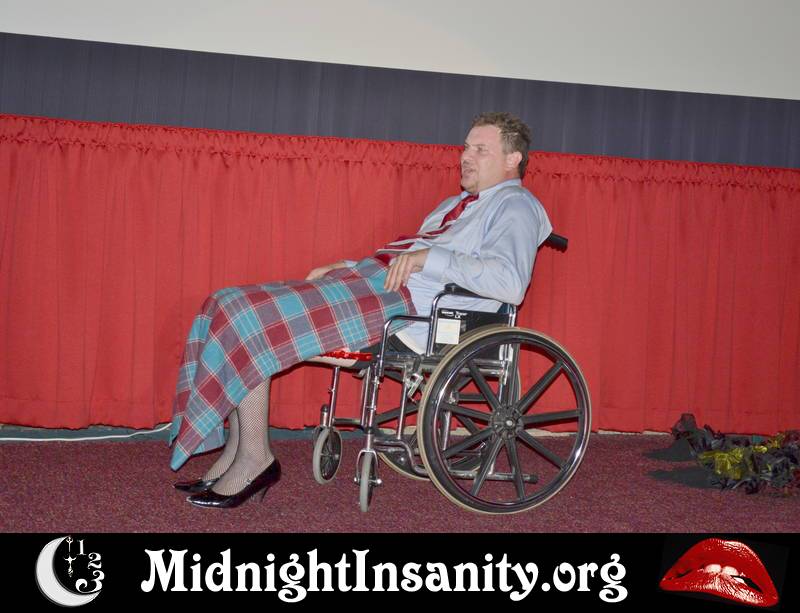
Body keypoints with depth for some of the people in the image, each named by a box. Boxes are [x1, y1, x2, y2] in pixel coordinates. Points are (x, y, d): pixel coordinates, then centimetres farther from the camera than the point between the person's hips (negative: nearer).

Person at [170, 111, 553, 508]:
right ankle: (236, 451, -1)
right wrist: (344, 267, 17)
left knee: (247, 319, -18)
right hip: (371, 279, 10)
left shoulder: (515, 205, -2)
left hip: (404, 298, -10)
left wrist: (427, 256, -20)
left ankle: (254, 458, -8)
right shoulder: (459, 204, 28)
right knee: (232, 307, 2)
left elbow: (511, 282, -21)